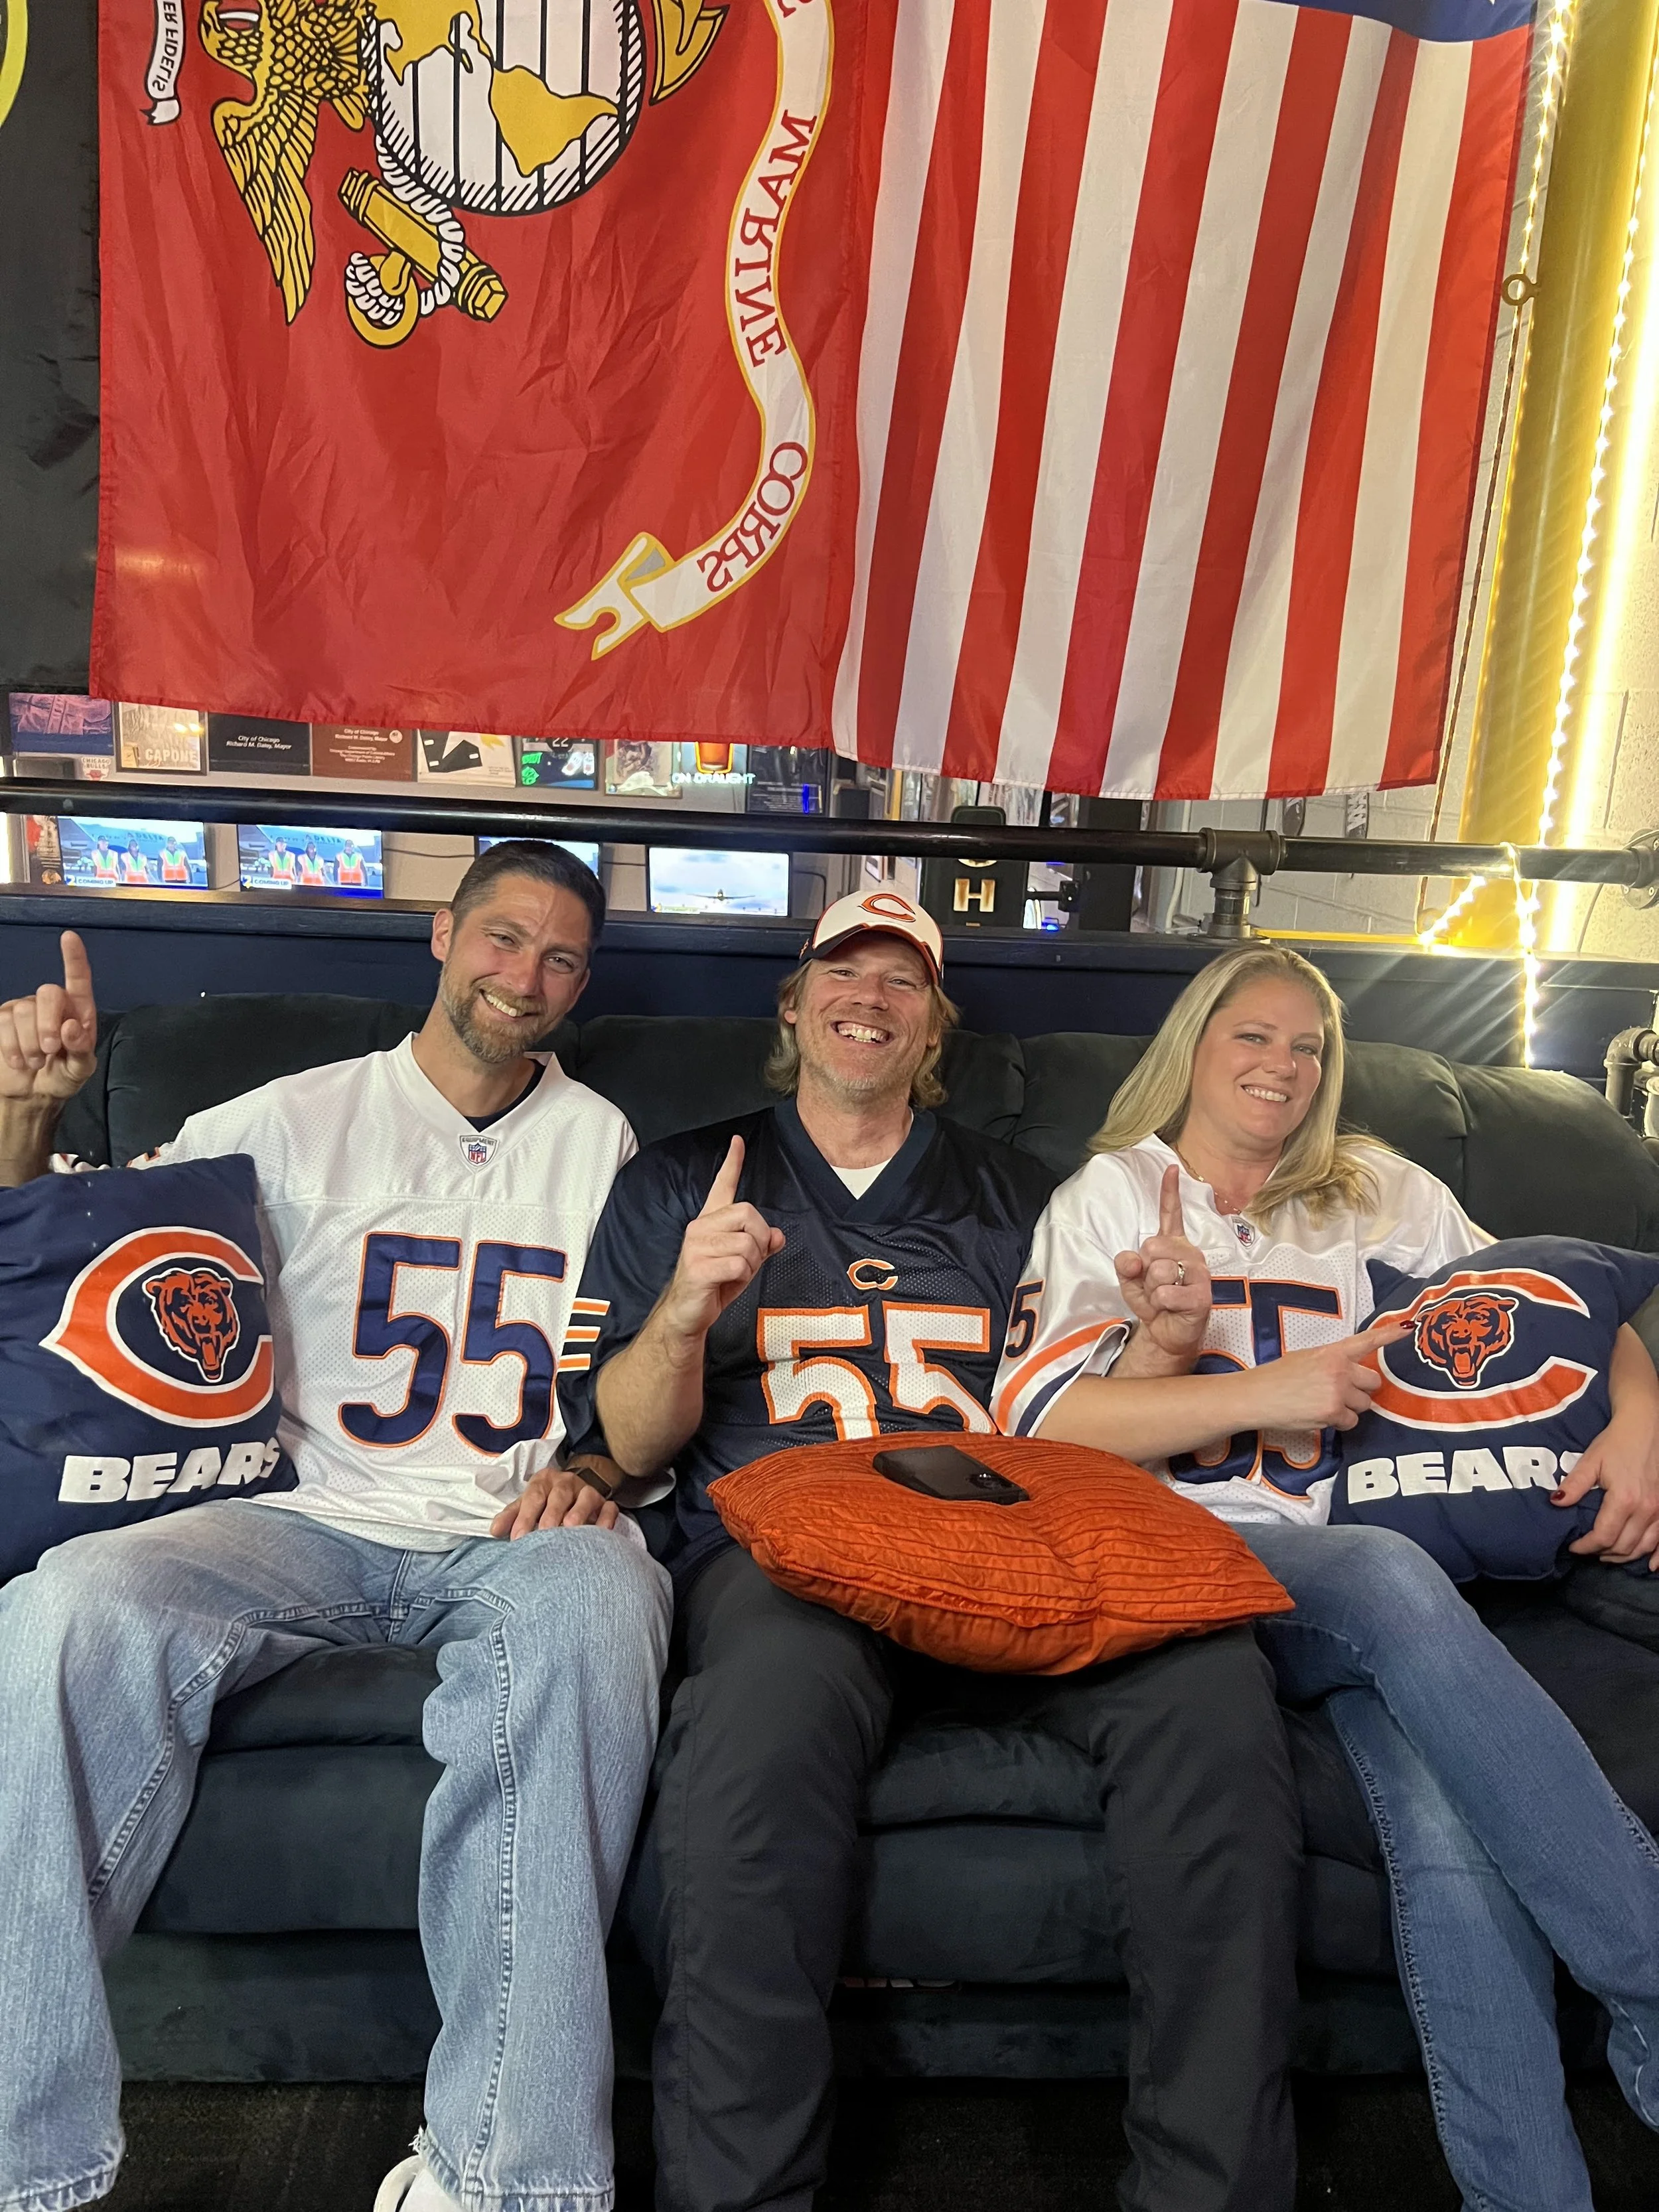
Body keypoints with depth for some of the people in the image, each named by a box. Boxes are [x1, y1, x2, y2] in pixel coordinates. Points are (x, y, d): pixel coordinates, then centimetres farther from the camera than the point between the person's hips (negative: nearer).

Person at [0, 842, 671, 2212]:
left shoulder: (600, 1143, 16)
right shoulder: (301, 1118, 12)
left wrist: (593, 1473, -5)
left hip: (515, 1537, 0)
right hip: (317, 1526, 1)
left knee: (596, 1594, -36)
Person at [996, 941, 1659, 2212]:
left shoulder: (1379, 1196, 23)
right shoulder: (1115, 1194, 13)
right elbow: (1035, 1415, -1)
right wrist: (1266, 1393, -9)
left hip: (1370, 1563, 3)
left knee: (1454, 1816, -30)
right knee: (1393, 1577, -36)